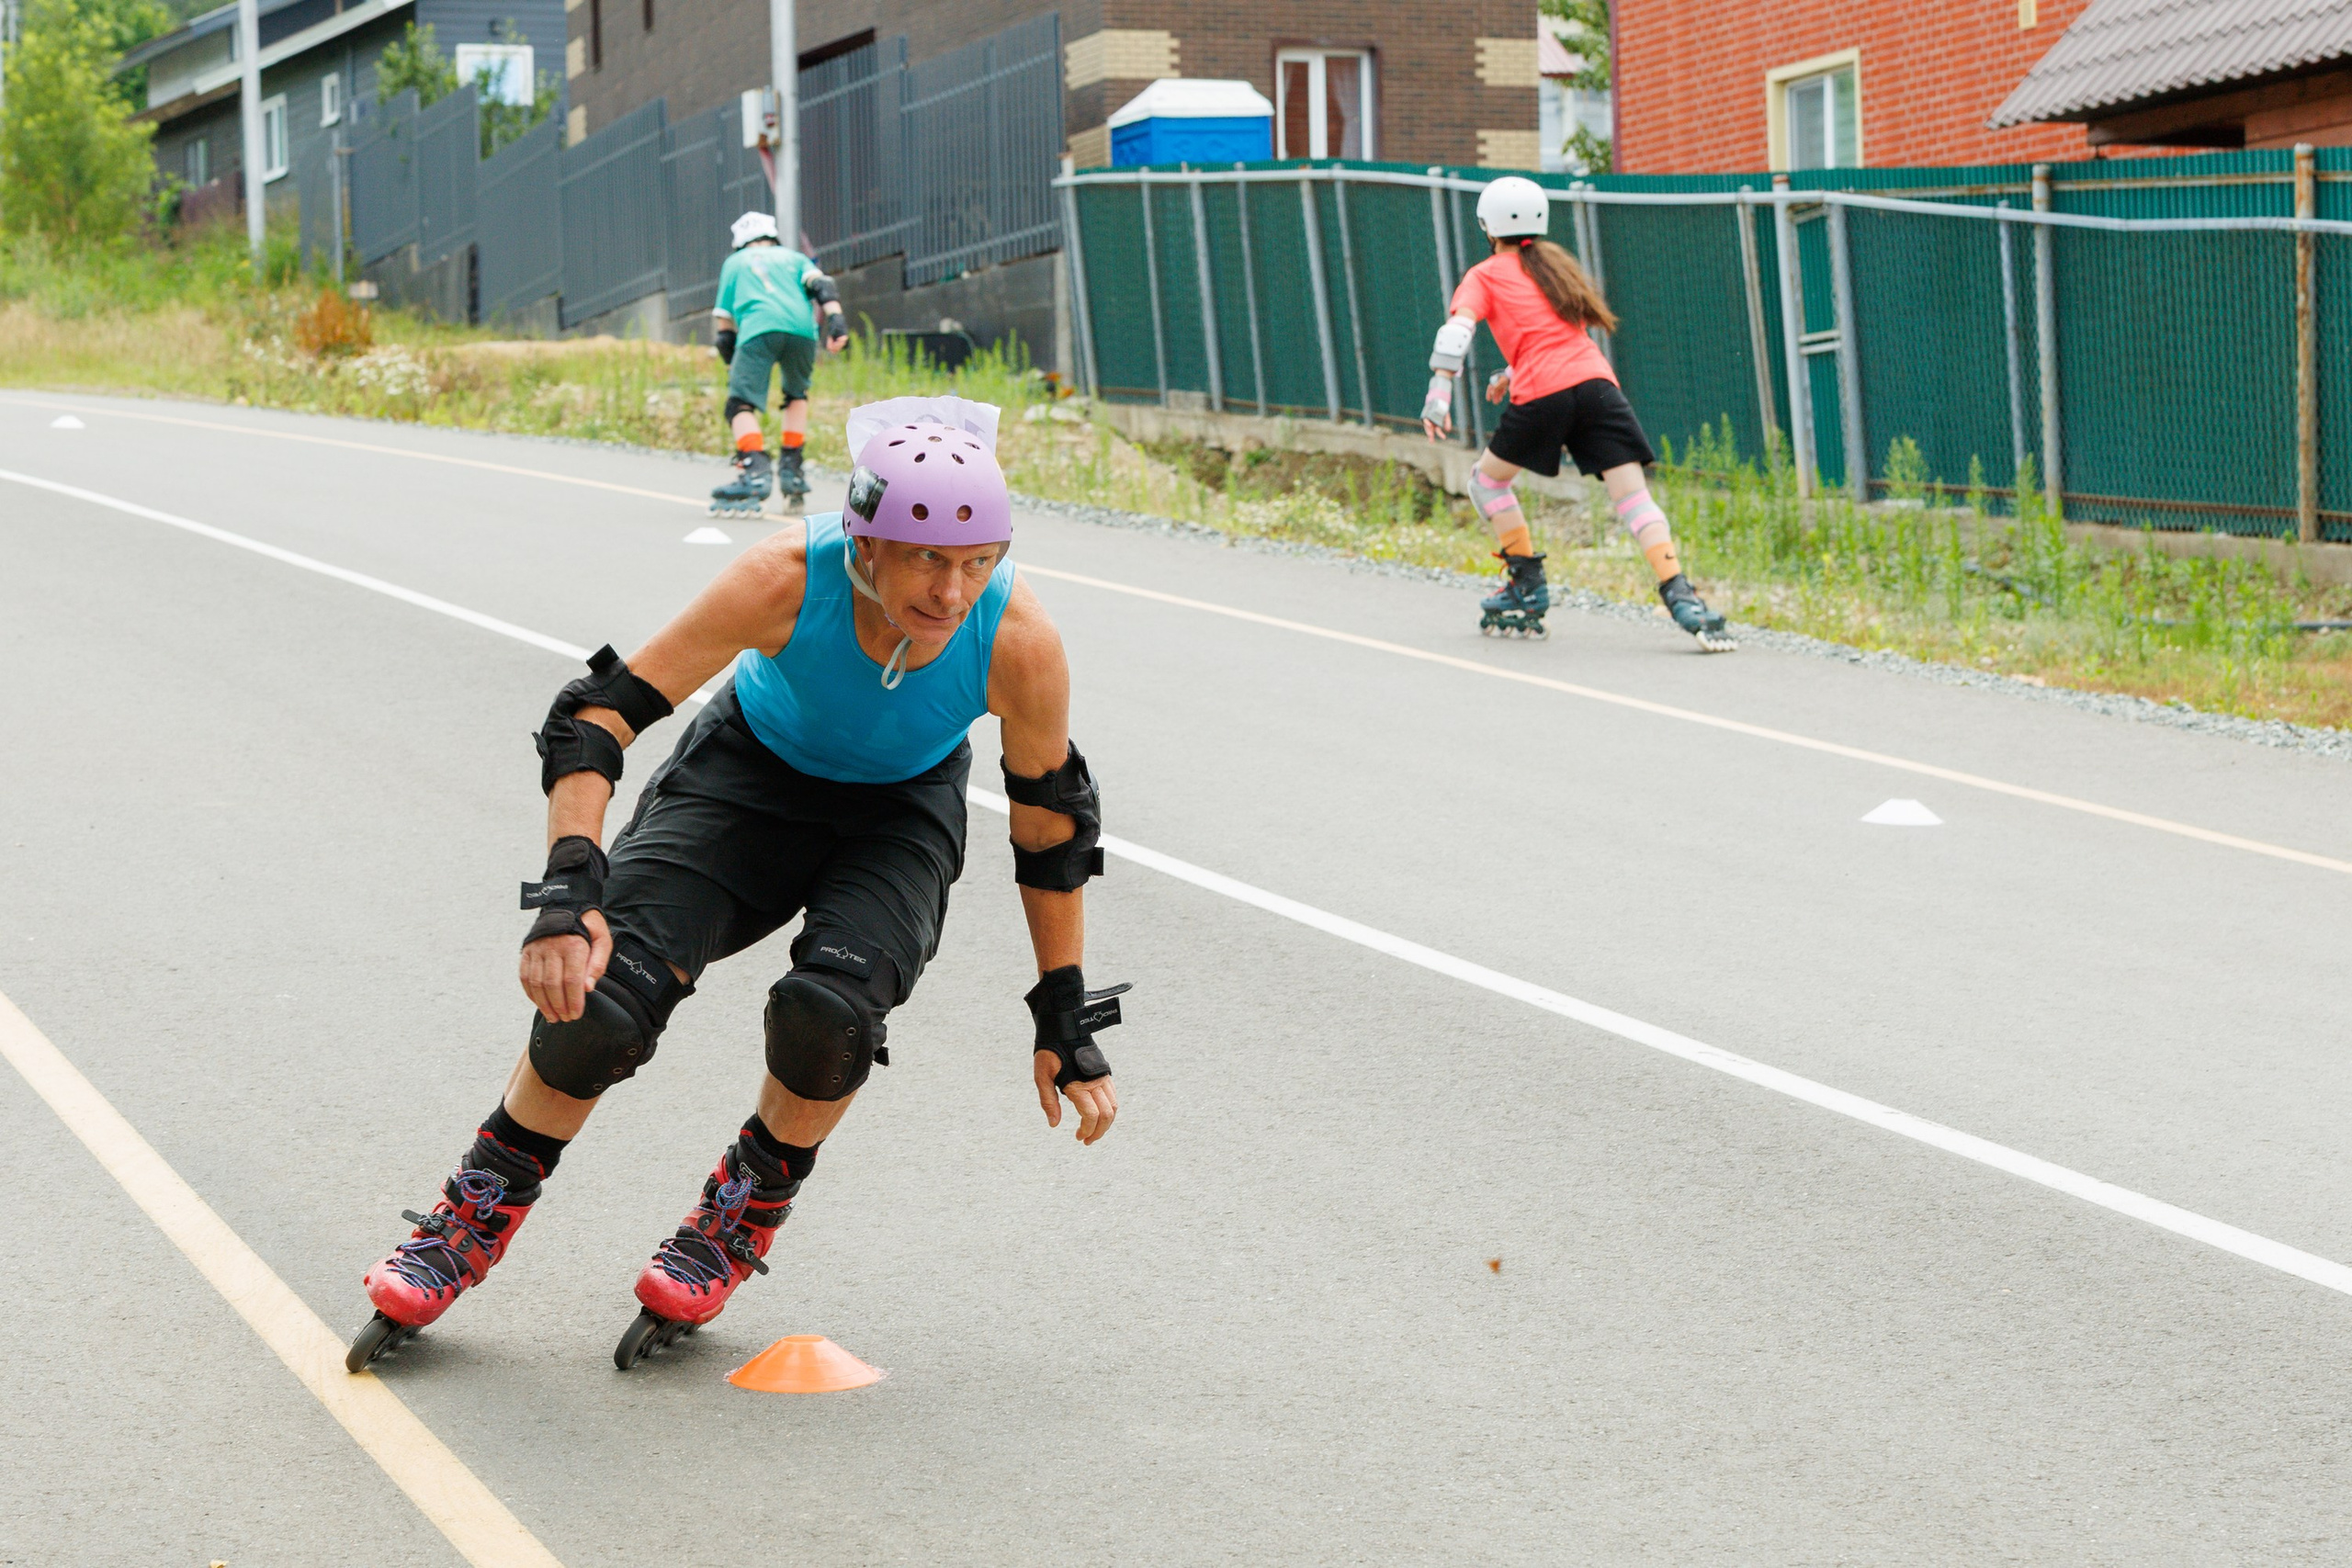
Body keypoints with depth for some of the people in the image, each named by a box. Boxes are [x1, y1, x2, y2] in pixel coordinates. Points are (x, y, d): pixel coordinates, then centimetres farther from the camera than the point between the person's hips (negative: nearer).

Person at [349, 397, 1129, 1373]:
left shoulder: (1018, 640, -30)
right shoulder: (788, 578, -35)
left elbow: (1052, 827, -14)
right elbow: (597, 713, -31)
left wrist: (1067, 1024, -9)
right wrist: (568, 896, -43)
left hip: (899, 813, 0)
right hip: (750, 771, 0)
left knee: (829, 1007, -30)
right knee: (598, 1001, -19)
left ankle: (738, 1223, 1)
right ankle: (476, 1219, 9)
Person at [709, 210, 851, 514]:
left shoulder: (735, 263, 32)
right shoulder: (794, 257, 34)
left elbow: (724, 323, 27)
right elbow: (821, 285, 12)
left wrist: (734, 368, 33)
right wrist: (835, 318, -1)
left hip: (758, 330, -3)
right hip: (802, 330, 3)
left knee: (741, 404, -7)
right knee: (797, 395, 28)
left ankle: (755, 472, -32)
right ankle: (790, 470, 19)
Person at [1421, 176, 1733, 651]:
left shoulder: (1485, 276, 13)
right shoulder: (1555, 263, 28)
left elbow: (1458, 329, -6)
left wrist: (1439, 391, -13)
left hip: (1543, 396, -4)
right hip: (1597, 381, 4)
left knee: (1487, 480, 20)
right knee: (1634, 496, -5)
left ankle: (1528, 589, 17)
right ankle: (1682, 599, -23)